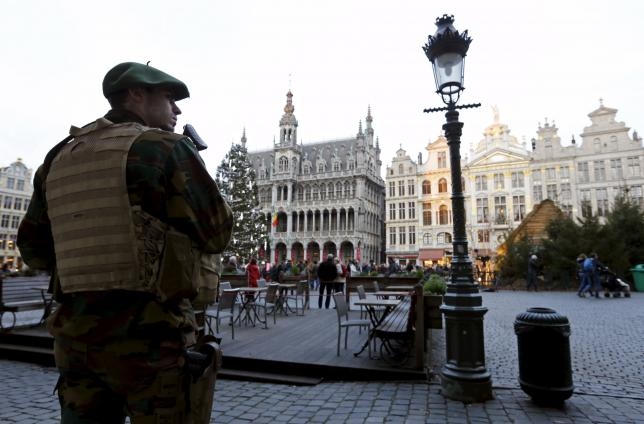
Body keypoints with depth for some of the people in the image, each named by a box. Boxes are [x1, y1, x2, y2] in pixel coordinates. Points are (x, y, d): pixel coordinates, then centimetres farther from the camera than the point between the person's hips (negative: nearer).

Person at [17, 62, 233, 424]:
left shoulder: (58, 158, 10)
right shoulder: (165, 148, -10)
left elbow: (34, 250, 17)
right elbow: (217, 234, -5)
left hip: (76, 339, 7)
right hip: (152, 339, -6)